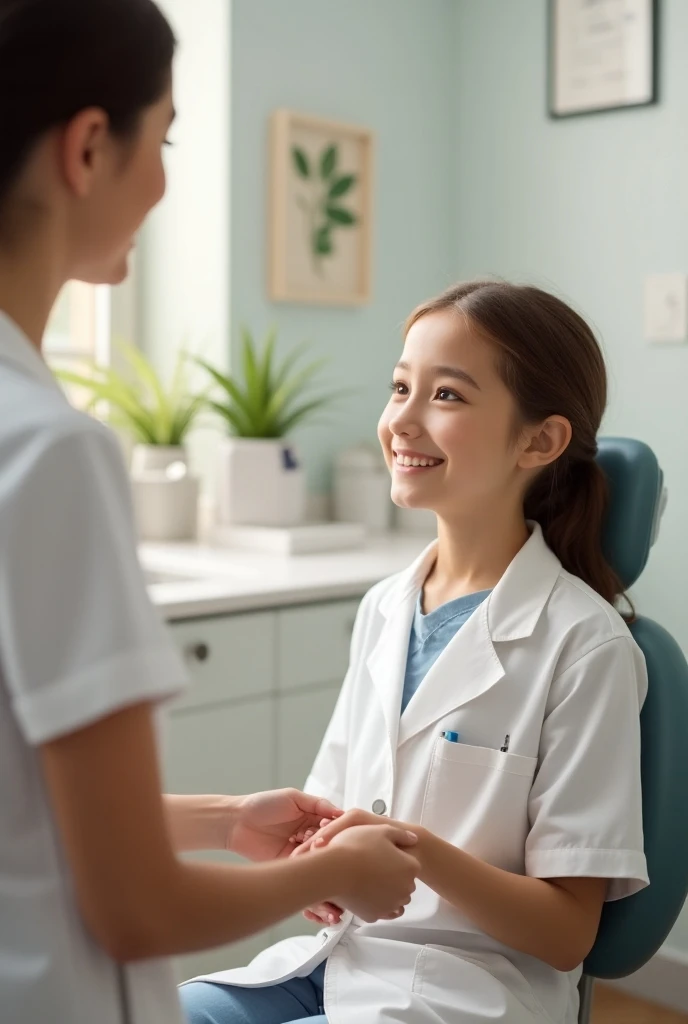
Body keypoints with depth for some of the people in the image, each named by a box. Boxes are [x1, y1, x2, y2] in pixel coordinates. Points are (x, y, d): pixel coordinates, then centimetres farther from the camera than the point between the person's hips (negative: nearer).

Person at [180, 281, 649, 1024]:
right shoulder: (383, 609, 5)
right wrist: (313, 855, -9)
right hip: (341, 955, 6)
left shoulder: (583, 643, -15)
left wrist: (422, 853, -26)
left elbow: (568, 931, -11)